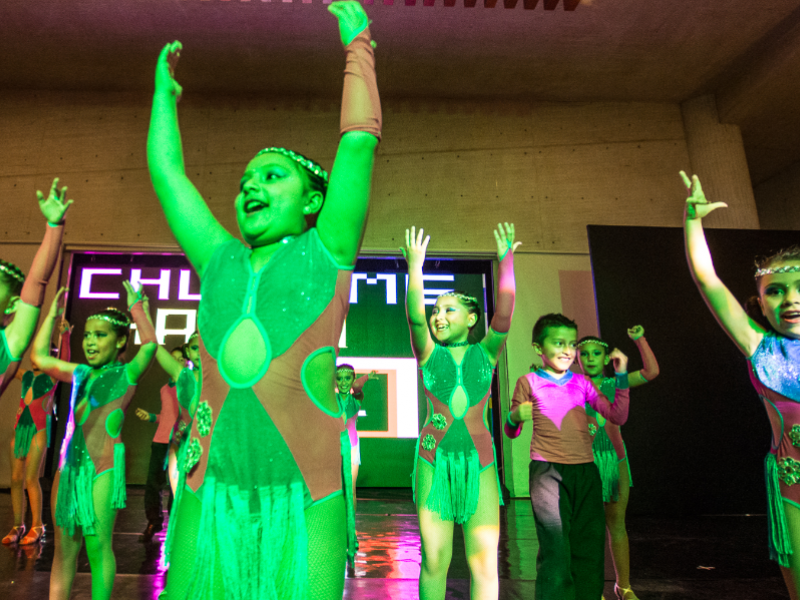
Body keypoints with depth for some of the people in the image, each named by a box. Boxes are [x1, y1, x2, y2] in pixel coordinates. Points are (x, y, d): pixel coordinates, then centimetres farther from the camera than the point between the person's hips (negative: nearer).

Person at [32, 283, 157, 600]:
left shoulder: (126, 373, -2)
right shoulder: (80, 373, 14)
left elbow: (149, 345, -20)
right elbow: (39, 356, 24)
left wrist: (137, 307, -13)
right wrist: (52, 315, 21)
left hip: (103, 466, -5)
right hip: (70, 463, 5)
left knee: (98, 546, 1)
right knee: (64, 546, 10)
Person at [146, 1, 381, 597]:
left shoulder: (324, 253, 4)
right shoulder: (220, 260, 13)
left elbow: (359, 141, 1)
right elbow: (166, 171, 22)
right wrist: (165, 94, 34)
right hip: (209, 492, 4)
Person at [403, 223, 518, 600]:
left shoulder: (485, 353, 5)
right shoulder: (429, 354, 5)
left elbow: (504, 316, -10)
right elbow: (415, 317, -11)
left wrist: (506, 262, -19)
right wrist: (415, 266, -21)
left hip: (479, 461, 0)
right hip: (434, 459, 0)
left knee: (484, 562, -1)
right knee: (434, 560, 3)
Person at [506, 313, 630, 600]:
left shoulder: (582, 382, 14)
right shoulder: (528, 382, 4)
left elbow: (618, 417, 10)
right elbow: (511, 432, 10)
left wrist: (621, 376, 5)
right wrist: (515, 418, -14)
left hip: (585, 471, 4)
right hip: (547, 471, -4)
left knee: (589, 548, 6)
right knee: (555, 548, -9)